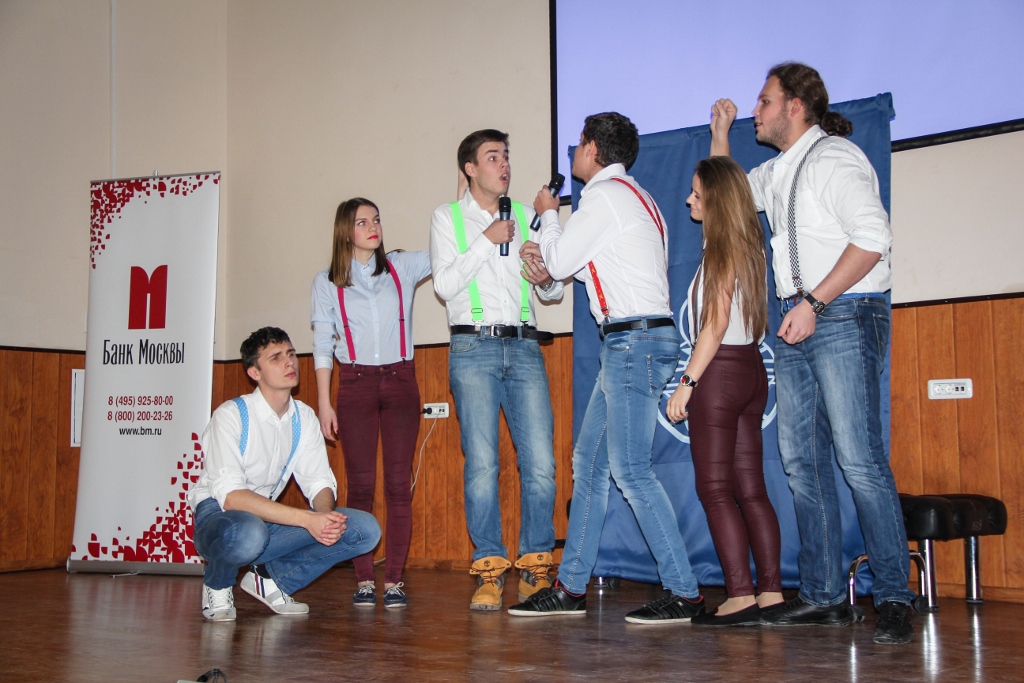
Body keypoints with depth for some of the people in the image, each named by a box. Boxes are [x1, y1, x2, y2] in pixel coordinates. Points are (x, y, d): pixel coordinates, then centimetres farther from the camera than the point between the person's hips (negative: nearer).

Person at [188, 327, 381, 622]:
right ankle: (217, 586, -6)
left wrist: (325, 515, -24)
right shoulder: (231, 415, -17)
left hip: (270, 519, 6)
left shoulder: (304, 417, 2)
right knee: (249, 532, -43)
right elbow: (230, 495, -27)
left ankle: (270, 578, 3)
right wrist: (308, 519, -34)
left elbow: (319, 482, 2)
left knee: (365, 529, -11)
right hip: (219, 517, -6)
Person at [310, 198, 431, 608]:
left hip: (400, 380, 1)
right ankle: (364, 580, 2)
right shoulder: (327, 282, 7)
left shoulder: (403, 267, 9)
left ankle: (394, 580, 0)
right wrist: (324, 403, 0)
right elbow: (322, 346, 6)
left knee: (399, 484, -4)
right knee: (360, 485, -3)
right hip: (355, 384, -1)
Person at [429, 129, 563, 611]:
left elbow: (554, 292, 20)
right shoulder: (448, 217, 10)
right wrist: (486, 242, -6)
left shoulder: (526, 217, 19)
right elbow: (444, 285, -2)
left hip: (524, 346, 3)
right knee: (481, 463, -7)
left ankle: (535, 568, 4)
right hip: (474, 346, -2)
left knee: (540, 462, -6)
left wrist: (547, 281, -2)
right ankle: (489, 571, 1)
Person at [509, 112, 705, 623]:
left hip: (634, 338, -10)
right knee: (588, 462, 11)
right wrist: (549, 252, 22)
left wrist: (548, 215, 12)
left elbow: (560, 263, -5)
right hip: (633, 340, 10)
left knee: (630, 467, -10)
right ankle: (570, 589, 15)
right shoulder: (633, 196, 23)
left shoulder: (605, 194, -8)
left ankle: (683, 594, -6)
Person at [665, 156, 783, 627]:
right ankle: (771, 592, 7)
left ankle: (741, 597, -9)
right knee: (750, 488, 8)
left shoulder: (722, 249, -11)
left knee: (716, 490, -6)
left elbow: (715, 325, -15)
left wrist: (687, 383, -15)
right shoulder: (748, 245, 11)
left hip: (720, 371, -9)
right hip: (750, 370, 9)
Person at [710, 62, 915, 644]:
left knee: (859, 459, -13)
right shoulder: (778, 171, 21)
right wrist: (721, 132, 25)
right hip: (798, 324, 9)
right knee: (803, 462, 4)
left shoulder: (833, 157, -7)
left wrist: (814, 302, -20)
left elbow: (872, 239, -18)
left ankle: (895, 598, -8)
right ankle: (825, 596, 8)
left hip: (844, 316, -9)